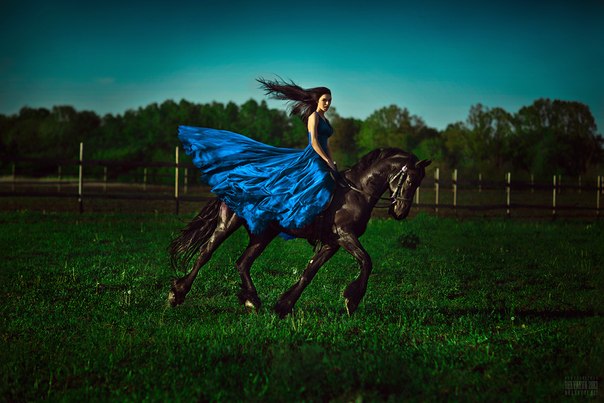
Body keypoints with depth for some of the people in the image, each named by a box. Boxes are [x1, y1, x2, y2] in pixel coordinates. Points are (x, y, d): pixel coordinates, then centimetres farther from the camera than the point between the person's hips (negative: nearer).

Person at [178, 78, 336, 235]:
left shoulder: (324, 119, 20)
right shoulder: (314, 116, -7)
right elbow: (314, 142, -15)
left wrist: (331, 162, 13)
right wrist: (327, 161, -17)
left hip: (321, 161, 10)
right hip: (312, 159, -10)